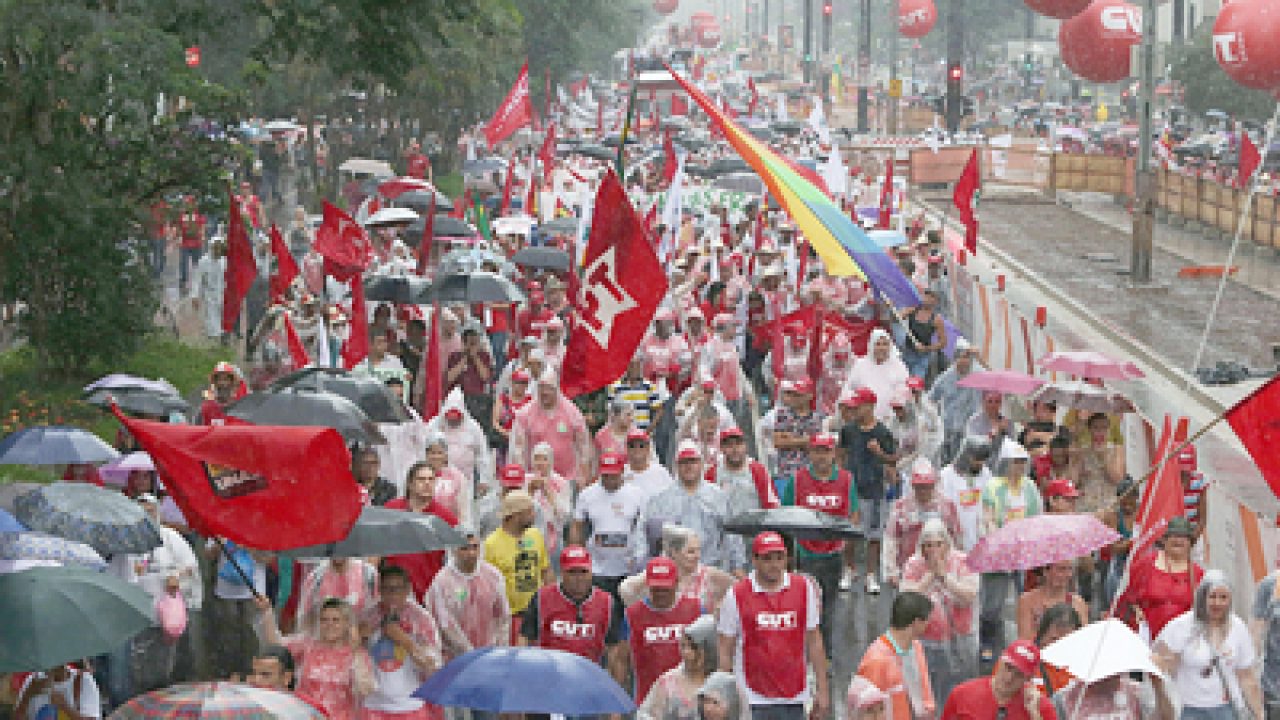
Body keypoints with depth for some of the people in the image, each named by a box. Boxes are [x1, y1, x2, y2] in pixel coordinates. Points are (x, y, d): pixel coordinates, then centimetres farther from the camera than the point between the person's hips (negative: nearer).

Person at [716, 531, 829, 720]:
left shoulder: (804, 588, 5)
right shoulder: (737, 595, -2)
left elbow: (814, 641, 10)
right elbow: (725, 650, 2)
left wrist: (822, 689, 7)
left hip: (794, 698, 3)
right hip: (753, 700, -3)